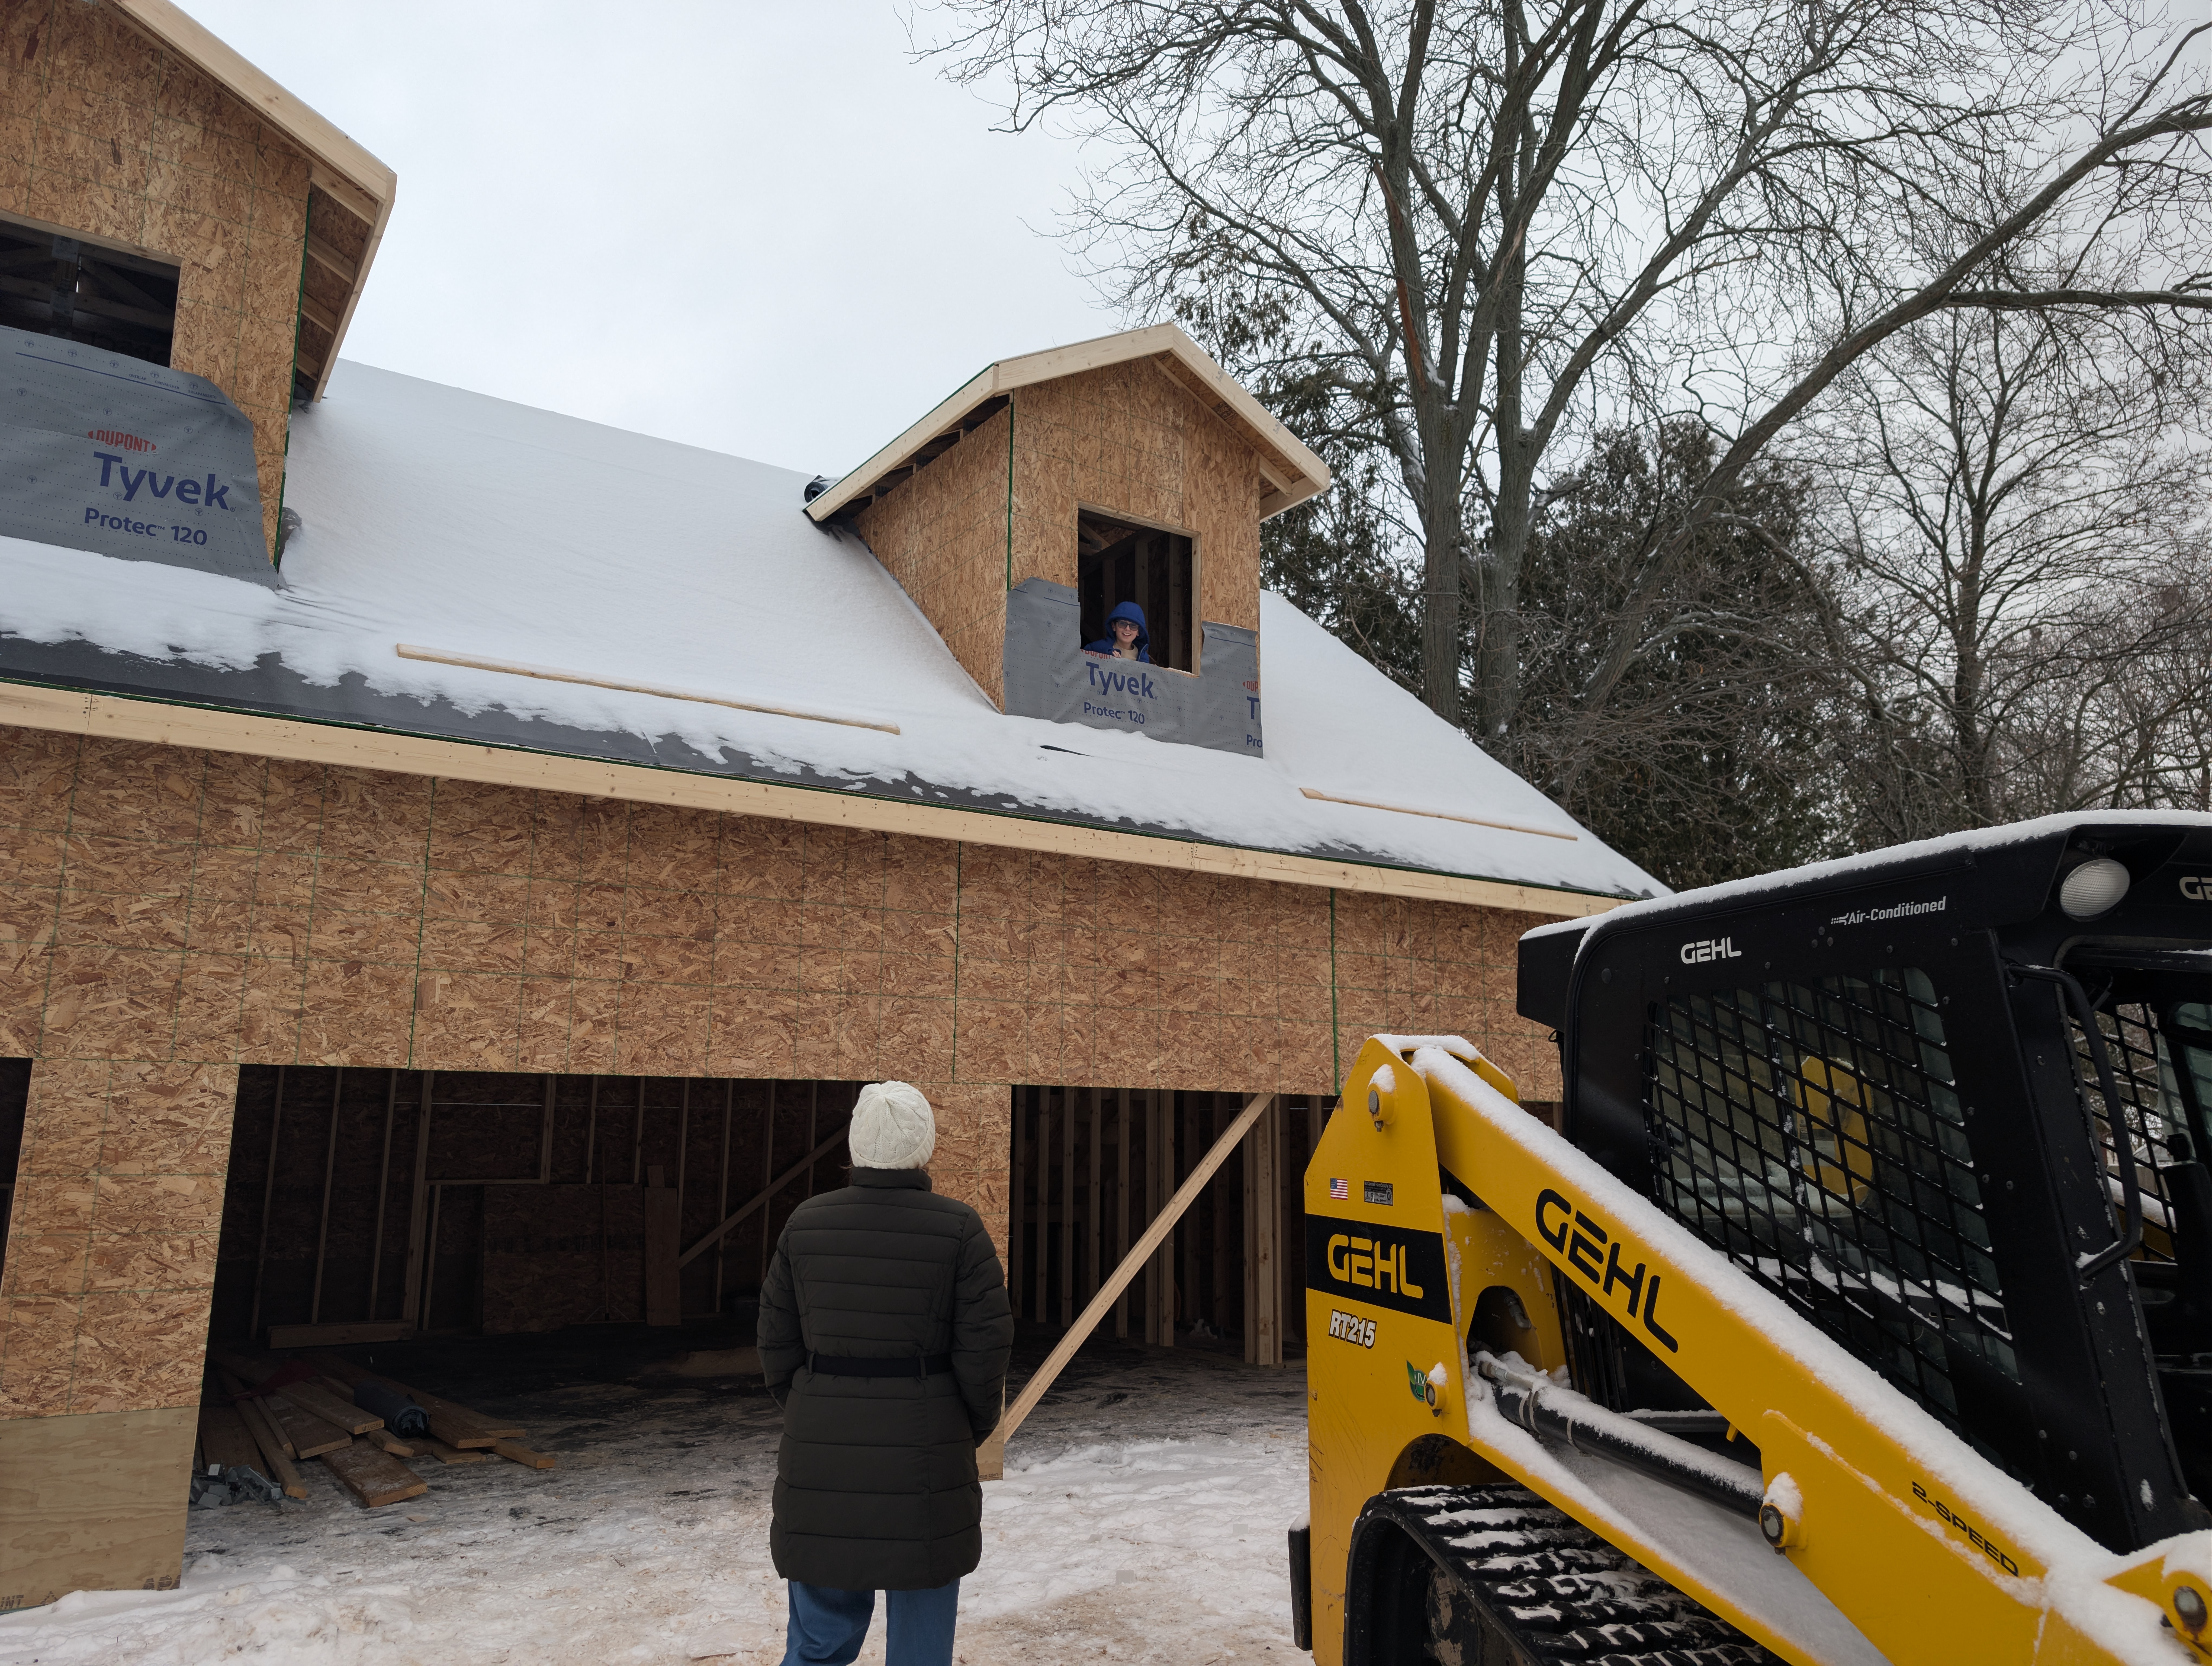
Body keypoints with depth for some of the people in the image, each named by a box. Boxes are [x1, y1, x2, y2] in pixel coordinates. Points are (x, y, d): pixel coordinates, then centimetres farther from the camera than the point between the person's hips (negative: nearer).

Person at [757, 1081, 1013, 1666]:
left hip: (822, 1465, 3)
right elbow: (984, 1353, -11)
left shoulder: (806, 1223, -4)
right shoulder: (960, 1230, -12)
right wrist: (972, 1434, 7)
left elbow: (779, 1347, 2)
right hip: (923, 1464, -2)